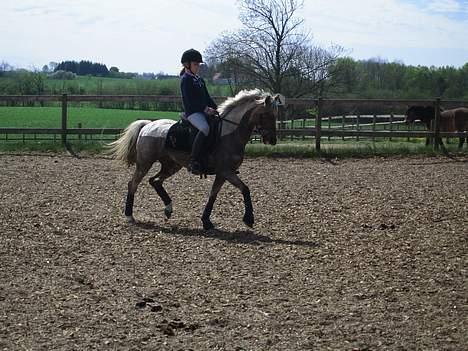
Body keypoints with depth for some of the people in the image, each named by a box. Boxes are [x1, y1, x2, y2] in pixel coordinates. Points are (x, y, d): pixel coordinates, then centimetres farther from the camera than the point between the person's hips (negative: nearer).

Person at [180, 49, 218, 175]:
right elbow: (190, 99, -15)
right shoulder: (186, 79, -6)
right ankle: (193, 161, -36)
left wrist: (216, 108, 9)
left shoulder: (199, 79, 21)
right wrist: (206, 109, -20)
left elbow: (207, 97, 23)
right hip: (192, 112, -9)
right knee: (205, 128, -35)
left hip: (204, 111, 9)